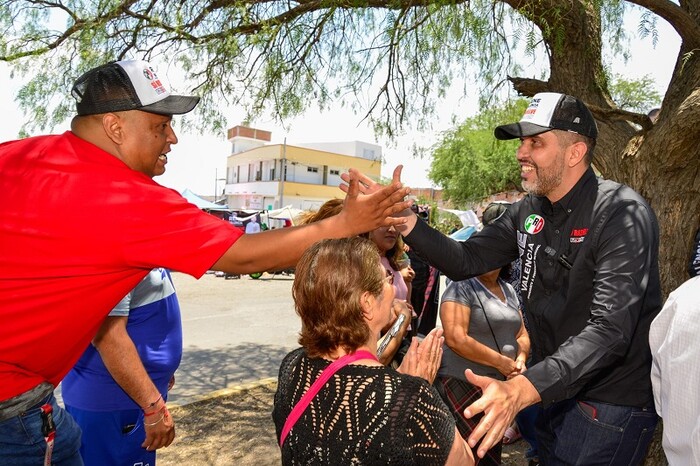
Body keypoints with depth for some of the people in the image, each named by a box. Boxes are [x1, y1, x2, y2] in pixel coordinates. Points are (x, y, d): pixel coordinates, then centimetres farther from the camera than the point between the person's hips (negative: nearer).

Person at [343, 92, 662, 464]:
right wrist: (403, 219, -16)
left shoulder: (622, 214, -22)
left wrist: (521, 389, -44)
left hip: (611, 407, -6)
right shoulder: (530, 210, 0)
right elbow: (465, 261, -2)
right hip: (554, 392, 7)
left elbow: (611, 328, -31)